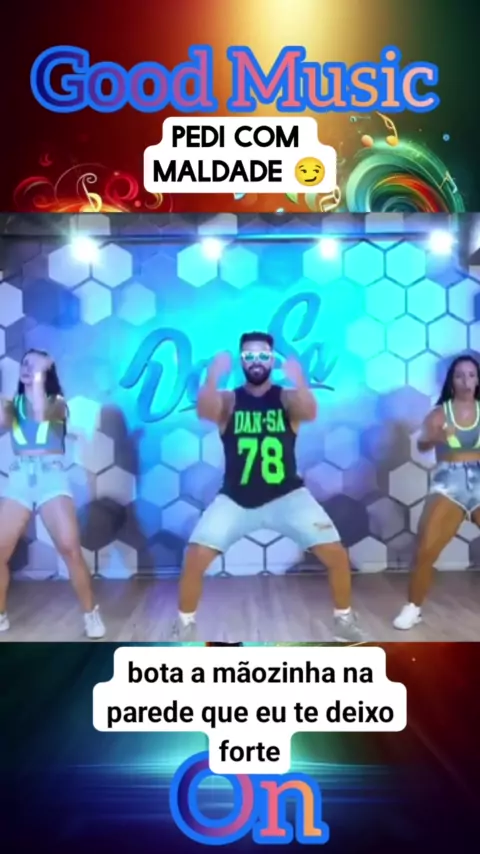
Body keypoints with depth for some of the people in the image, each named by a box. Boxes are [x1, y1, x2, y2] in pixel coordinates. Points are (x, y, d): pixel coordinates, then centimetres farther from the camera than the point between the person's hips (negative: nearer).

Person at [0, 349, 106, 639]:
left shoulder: (57, 402, 7)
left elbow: (41, 414, -16)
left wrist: (39, 375, -12)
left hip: (51, 477, -3)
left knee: (71, 550, -12)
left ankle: (91, 612, 4)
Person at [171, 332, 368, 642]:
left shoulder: (287, 398, -2)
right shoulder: (228, 400, -3)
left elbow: (309, 413, -24)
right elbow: (205, 411, -25)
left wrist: (298, 380, -43)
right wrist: (213, 377, -43)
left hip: (286, 496, 0)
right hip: (236, 500, 0)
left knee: (337, 555, -7)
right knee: (195, 559, -12)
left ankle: (344, 620, 18)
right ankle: (185, 624, 13)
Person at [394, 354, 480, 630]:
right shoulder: (440, 413, 2)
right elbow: (422, 445, -12)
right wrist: (436, 437, -34)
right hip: (449, 482, -1)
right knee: (426, 550, -7)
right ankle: (414, 608, 10)